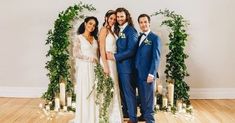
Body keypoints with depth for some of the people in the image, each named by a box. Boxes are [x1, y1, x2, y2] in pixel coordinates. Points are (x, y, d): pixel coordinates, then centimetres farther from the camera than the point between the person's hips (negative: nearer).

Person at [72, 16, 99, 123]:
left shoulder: (95, 38, 14)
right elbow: (75, 53, -10)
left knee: (94, 92, 5)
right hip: (84, 68, -5)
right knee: (85, 92, -1)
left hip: (94, 68, 5)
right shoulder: (79, 38, -1)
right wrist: (90, 58, -12)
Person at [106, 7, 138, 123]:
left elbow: (131, 51, -19)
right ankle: (125, 112, 32)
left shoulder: (131, 31, -12)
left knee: (129, 92, 0)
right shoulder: (117, 30, 11)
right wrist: (112, 55, -3)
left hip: (127, 66, -7)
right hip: (119, 66, 7)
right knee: (122, 91, 17)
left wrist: (115, 56, -17)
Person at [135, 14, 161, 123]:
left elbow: (156, 58, -11)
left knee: (149, 97, 2)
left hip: (148, 73, -6)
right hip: (138, 73, 6)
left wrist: (151, 74, -17)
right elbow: (137, 55, 14)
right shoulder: (139, 38, 14)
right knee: (142, 97, 14)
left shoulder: (155, 38, -5)